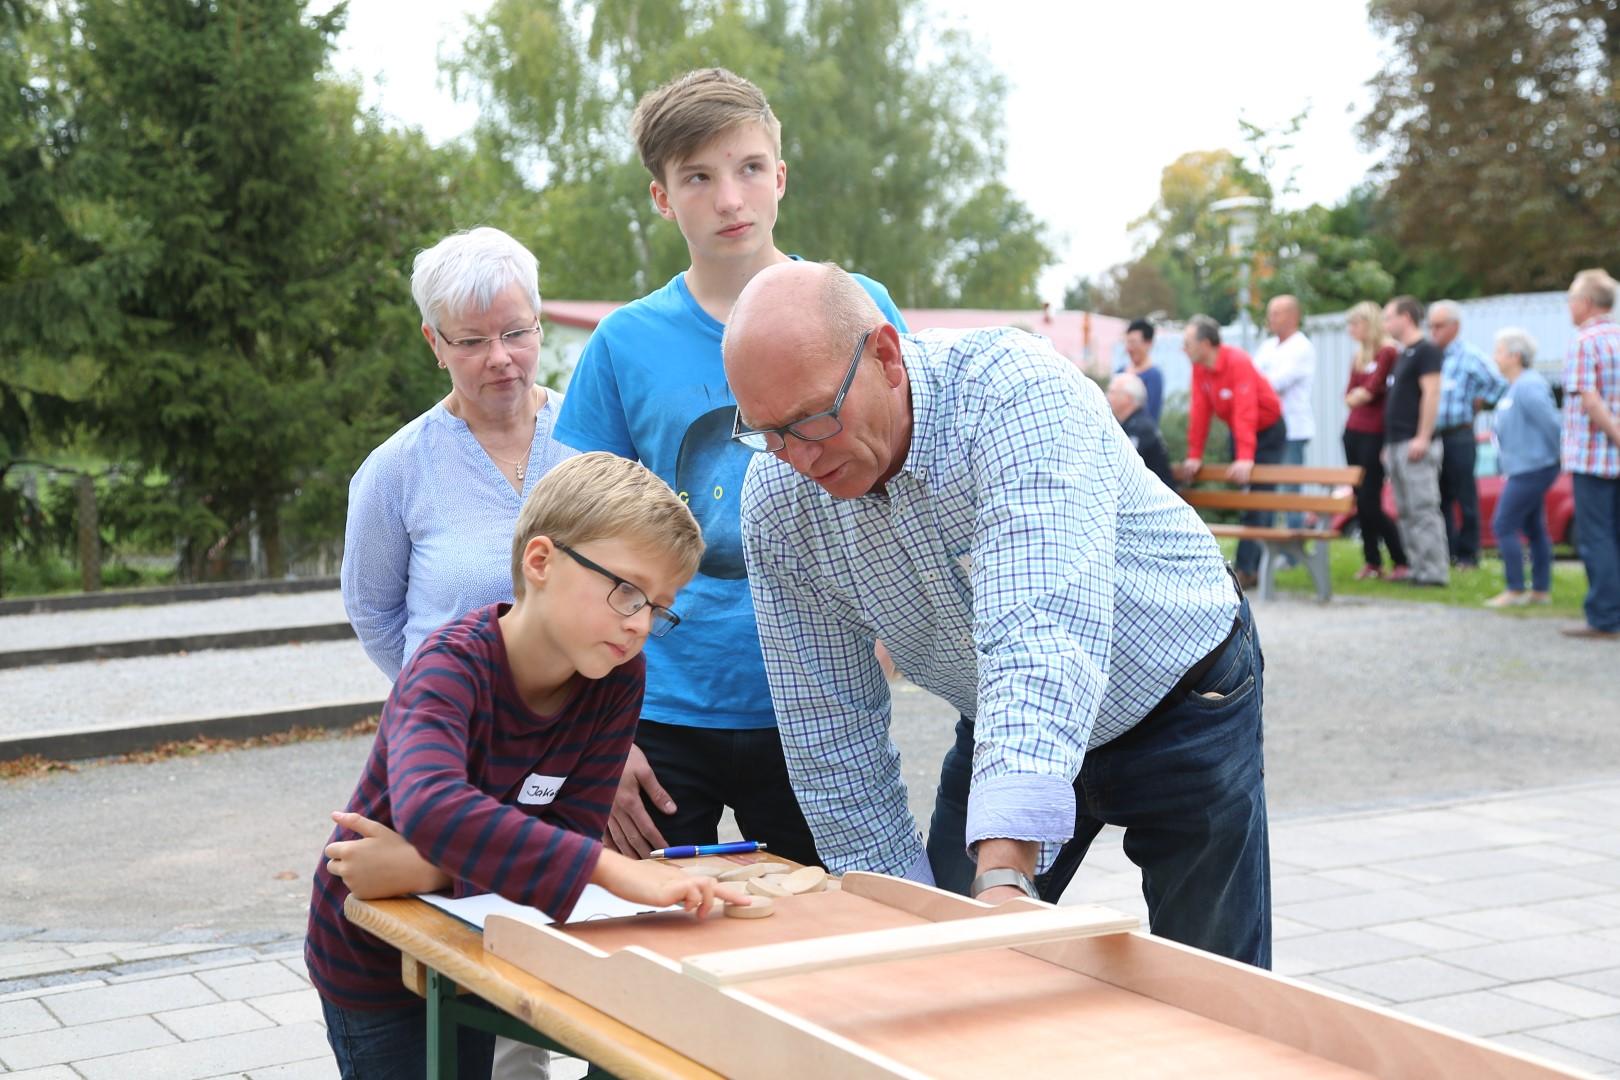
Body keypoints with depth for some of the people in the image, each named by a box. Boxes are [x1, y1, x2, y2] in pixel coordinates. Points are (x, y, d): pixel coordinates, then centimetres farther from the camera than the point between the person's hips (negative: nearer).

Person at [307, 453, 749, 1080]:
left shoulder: (620, 678, -15)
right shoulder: (455, 664, -31)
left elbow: (573, 833, -18)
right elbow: (431, 805, -51)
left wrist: (431, 869, -33)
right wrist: (614, 869, -59)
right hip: (375, 959, -5)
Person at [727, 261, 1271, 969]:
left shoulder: (1014, 389, -35)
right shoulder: (776, 501, -17)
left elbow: (1041, 638, -47)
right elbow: (831, 737, -8)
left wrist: (1004, 876, -56)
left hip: (1182, 701, -4)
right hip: (1003, 725, 4)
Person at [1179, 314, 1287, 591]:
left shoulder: (1237, 362, -29)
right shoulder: (1199, 368, -8)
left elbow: (1245, 412, -34)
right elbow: (1199, 412, -6)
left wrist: (1245, 458, -40)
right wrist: (1194, 456, -8)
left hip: (1268, 430, -7)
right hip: (1237, 431, 7)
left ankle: (1246, 567, -13)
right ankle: (1249, 565, 10)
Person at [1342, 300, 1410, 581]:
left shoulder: (1388, 352, -9)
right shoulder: (1359, 355, 15)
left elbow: (1373, 389, -15)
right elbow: (1350, 396, 13)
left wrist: (1359, 395, 3)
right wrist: (1359, 395, -5)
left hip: (1375, 434, -8)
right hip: (1354, 431, 8)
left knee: (1371, 502, -10)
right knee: (1360, 499, 7)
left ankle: (1402, 562, -3)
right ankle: (1372, 561, 13)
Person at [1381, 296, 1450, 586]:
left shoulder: (1425, 351, -7)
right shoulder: (1403, 354, 21)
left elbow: (1431, 394, -16)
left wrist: (1422, 438, -22)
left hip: (1415, 444, -10)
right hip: (1397, 444, 10)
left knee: (1423, 508, -11)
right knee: (1405, 511, 9)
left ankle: (1434, 571, -10)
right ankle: (1418, 568, 13)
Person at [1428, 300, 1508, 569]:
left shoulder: (1469, 356, -7)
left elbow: (1499, 384, -10)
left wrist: (1476, 405, -3)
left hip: (1458, 436, -6)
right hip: (1432, 436, 6)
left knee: (1464, 497, 0)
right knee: (1440, 498, 10)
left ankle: (1467, 555, 6)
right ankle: (1445, 551, 18)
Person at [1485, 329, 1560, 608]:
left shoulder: (1528, 387, -20)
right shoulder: (1517, 385, 13)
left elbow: (1550, 423, -22)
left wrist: (1559, 456, -15)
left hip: (1530, 468, -11)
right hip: (1527, 468, 11)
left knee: (1503, 526, -8)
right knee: (1534, 529, 13)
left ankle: (1514, 590, -5)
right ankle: (1541, 590, 19)